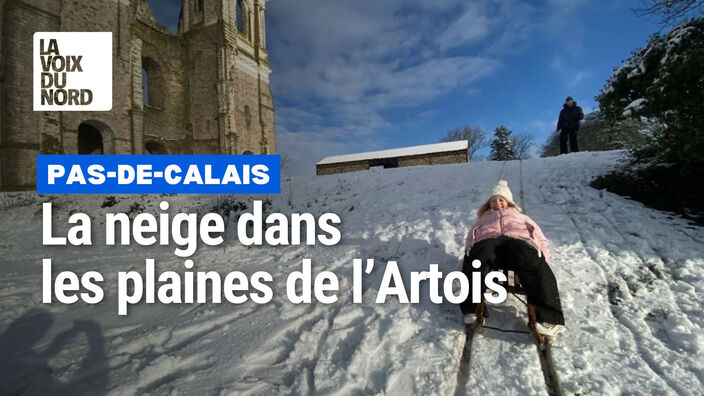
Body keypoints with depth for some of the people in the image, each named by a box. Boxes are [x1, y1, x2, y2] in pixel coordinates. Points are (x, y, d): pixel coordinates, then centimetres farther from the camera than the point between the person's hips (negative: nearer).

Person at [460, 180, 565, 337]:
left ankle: (548, 317, -44)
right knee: (476, 261, -38)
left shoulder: (520, 216, 44)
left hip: (519, 240, 1)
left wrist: (542, 254, 5)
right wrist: (470, 250, 0)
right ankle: (473, 309, -45)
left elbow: (538, 234, 28)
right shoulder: (484, 218, 43)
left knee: (535, 266, -36)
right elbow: (472, 234, 25)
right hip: (487, 240, 0)